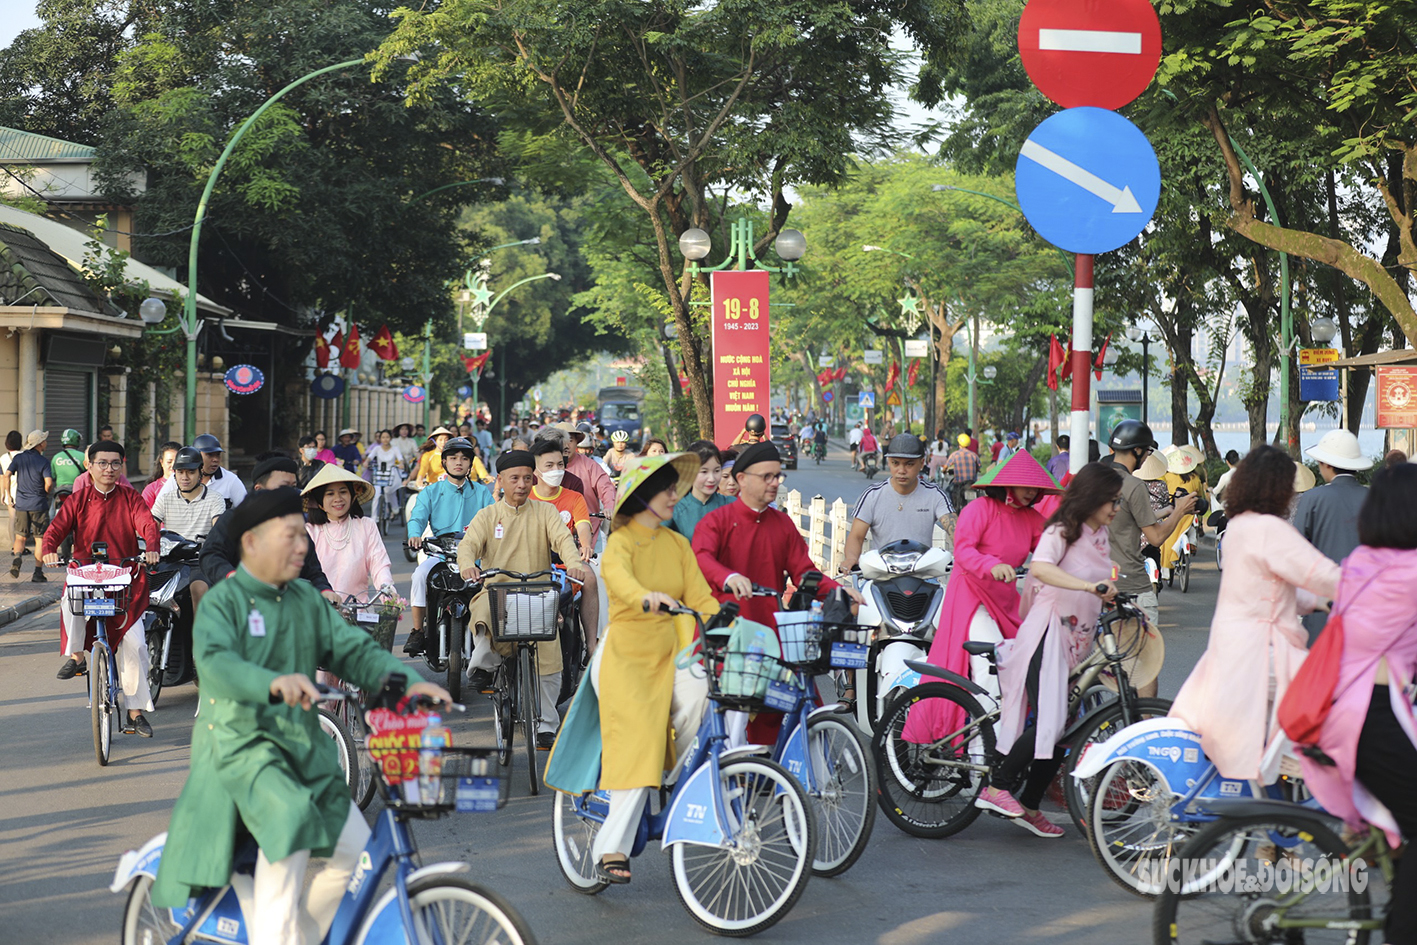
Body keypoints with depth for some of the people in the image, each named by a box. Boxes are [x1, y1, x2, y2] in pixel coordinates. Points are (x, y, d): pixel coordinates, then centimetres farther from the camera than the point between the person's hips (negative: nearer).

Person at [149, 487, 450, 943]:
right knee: (291, 820, -31)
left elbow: (353, 649, 7)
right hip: (239, 742, -6)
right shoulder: (221, 602, -7)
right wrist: (274, 682, -46)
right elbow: (216, 662, -26)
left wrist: (406, 681, -12)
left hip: (303, 746, 6)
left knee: (357, 845, -6)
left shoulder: (306, 600, 14)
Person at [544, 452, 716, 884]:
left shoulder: (676, 544, 11)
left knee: (697, 692, -29)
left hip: (669, 654, 4)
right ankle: (612, 847, -12)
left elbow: (701, 598, 4)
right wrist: (647, 597, -54)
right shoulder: (621, 541, -8)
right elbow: (616, 575, -32)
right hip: (625, 654, -4)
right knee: (637, 744, -19)